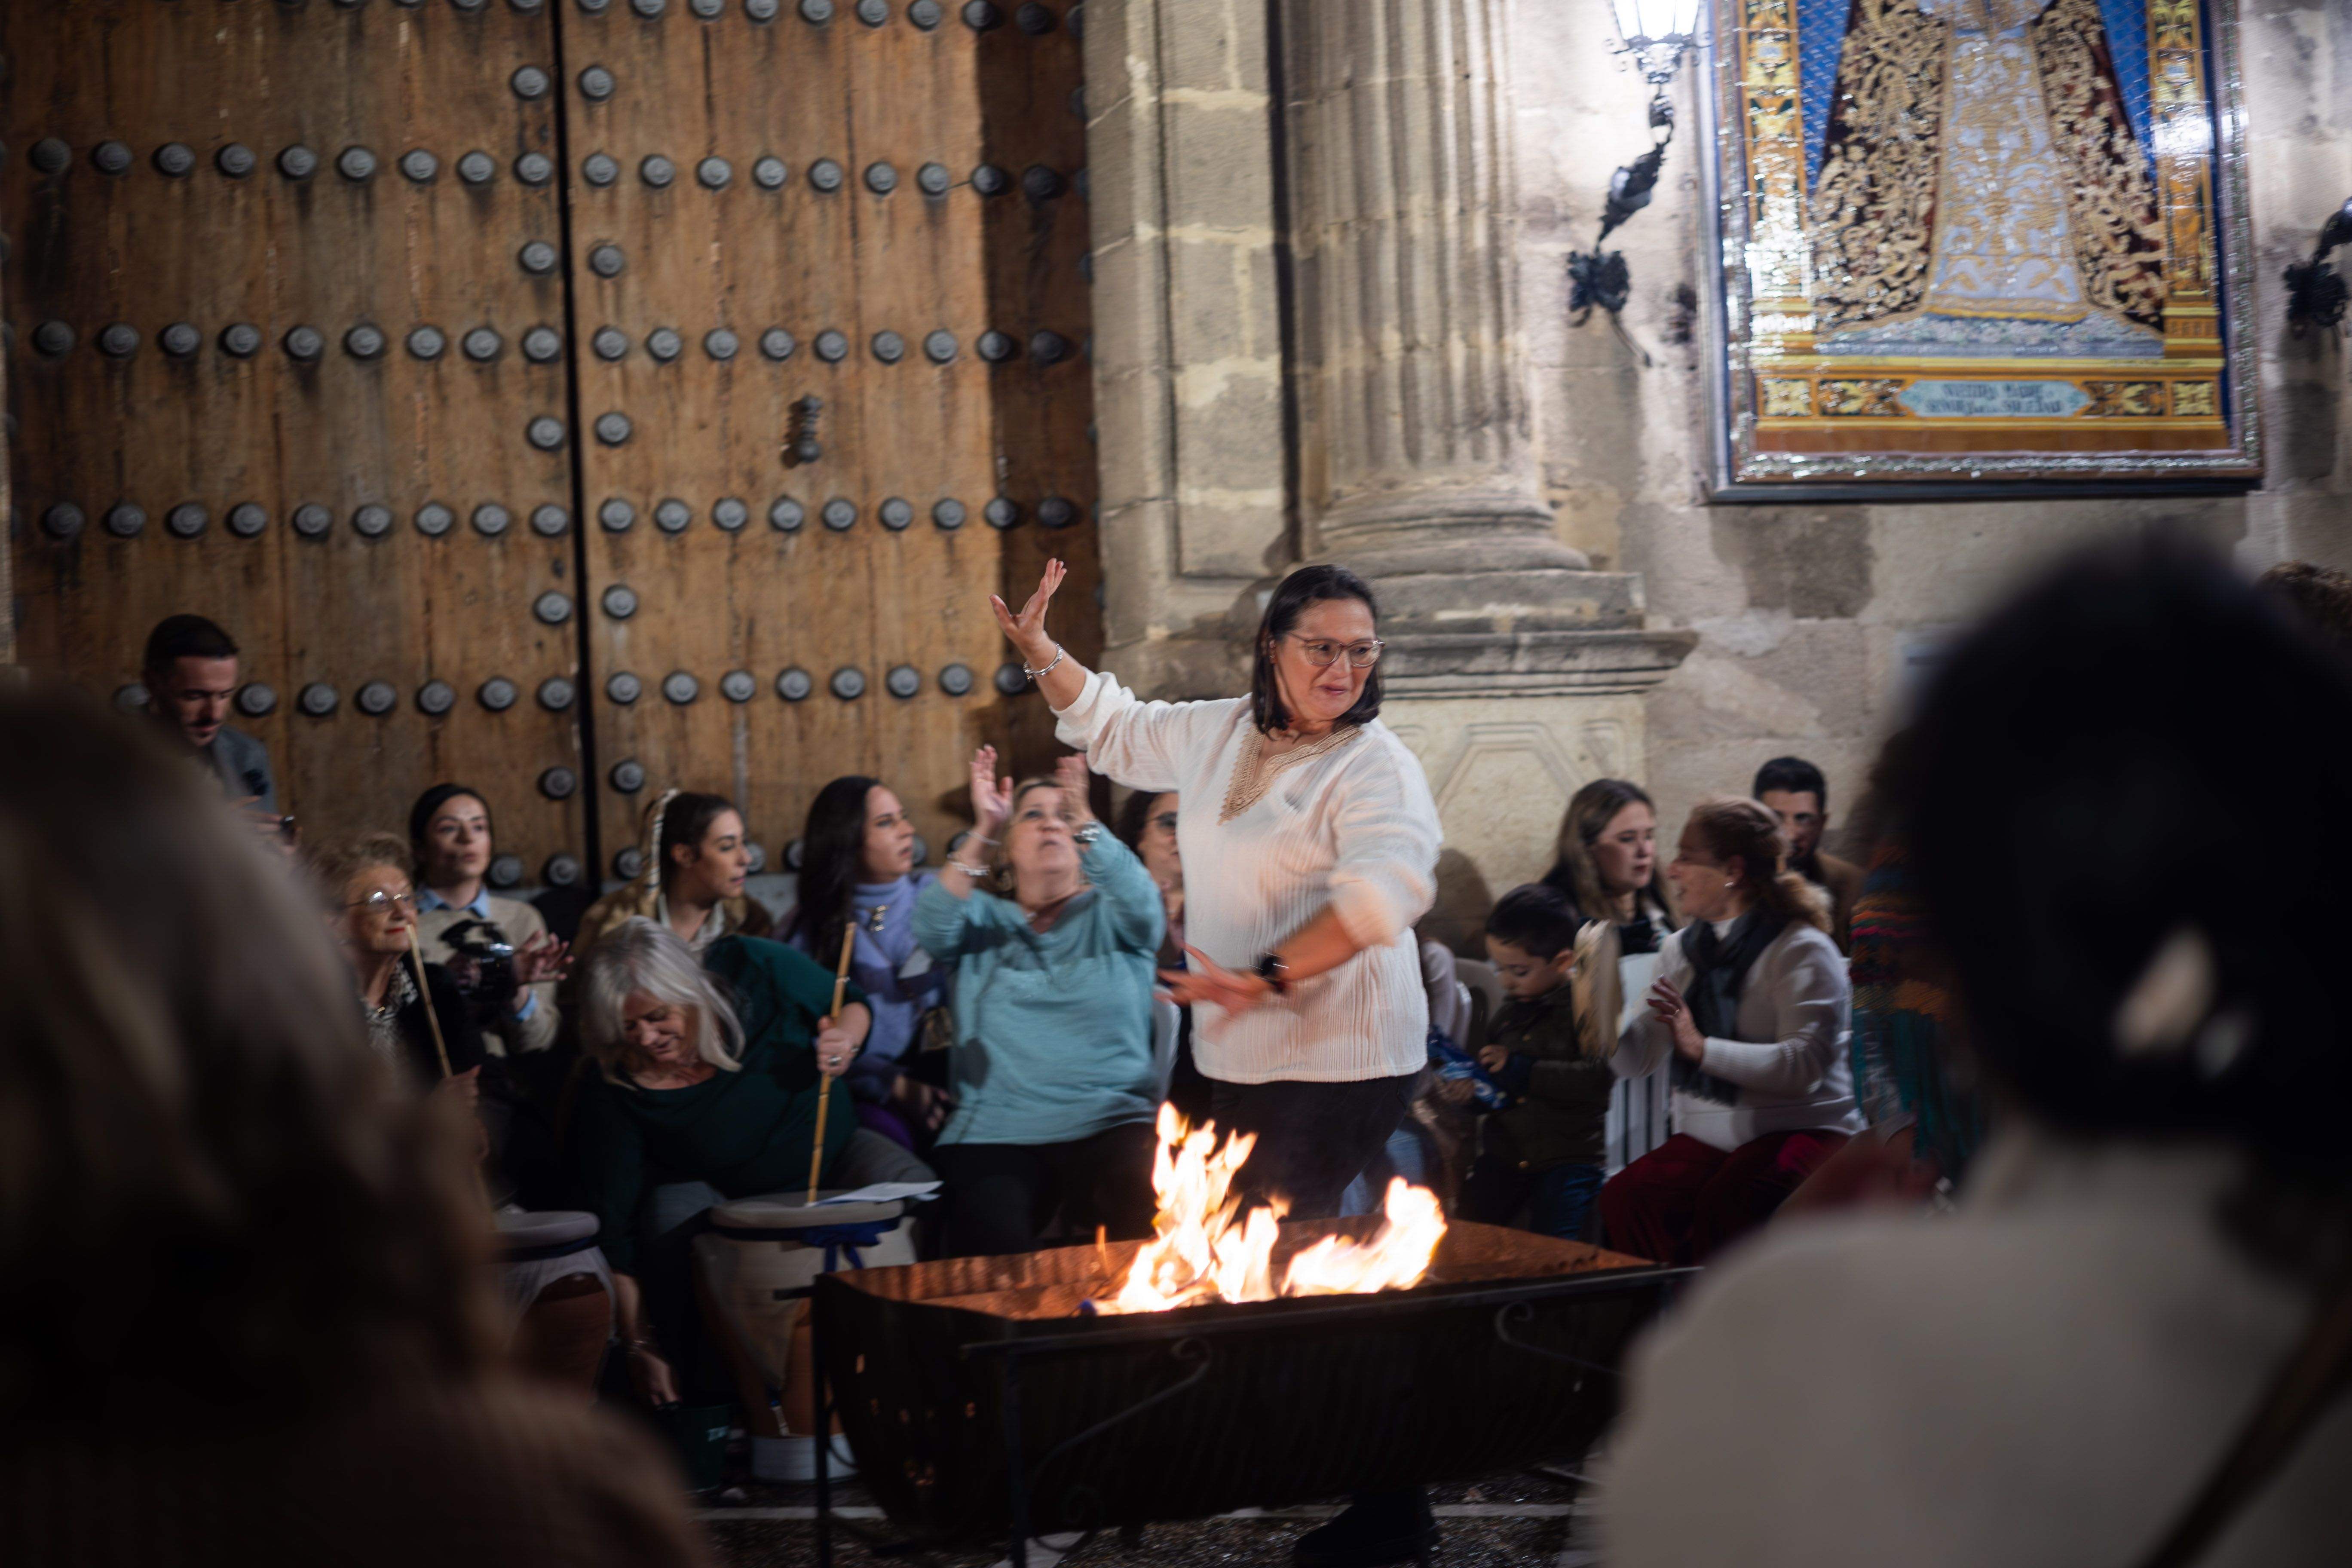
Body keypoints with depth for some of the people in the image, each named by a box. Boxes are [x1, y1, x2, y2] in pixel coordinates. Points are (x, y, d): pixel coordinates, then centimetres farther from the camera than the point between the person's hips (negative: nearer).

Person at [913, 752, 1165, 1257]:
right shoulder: (984, 919, 17)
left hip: (1109, 1121, 0)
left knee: (1143, 1208, -31)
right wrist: (982, 833, -15)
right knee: (991, 1238, -29)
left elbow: (1141, 902, -9)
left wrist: (1084, 820, -22)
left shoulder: (1108, 916, 15)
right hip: (994, 1132, 0)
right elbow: (932, 930, -5)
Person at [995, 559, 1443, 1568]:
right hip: (1241, 1059, 8)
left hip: (1337, 1063, -8)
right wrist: (1039, 651, 21)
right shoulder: (1217, 735, 13)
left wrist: (1264, 976, -36)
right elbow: (1113, 728, 32)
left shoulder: (1374, 767, -11)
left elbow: (1386, 884, -29)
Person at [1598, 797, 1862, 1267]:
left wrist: (1703, 1049, -27)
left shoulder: (1802, 950, -5)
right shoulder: (1680, 950, 16)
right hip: (1707, 1137, 5)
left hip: (1799, 1128, -5)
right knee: (1624, 1197, -26)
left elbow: (1804, 1065, -20)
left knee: (1724, 1209, -36)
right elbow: (1637, 1060, 8)